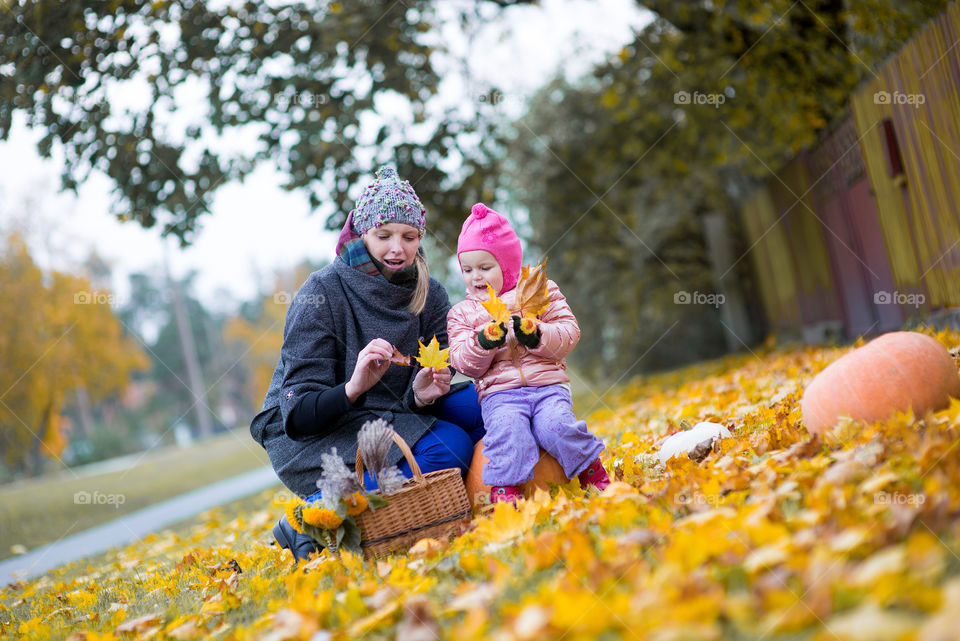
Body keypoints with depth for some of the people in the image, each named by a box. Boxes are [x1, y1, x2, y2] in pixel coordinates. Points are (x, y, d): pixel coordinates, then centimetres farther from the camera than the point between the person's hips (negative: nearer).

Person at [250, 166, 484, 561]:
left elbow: (419, 396, -4)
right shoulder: (323, 292, -15)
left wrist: (422, 394, -28)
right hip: (306, 439, -6)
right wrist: (353, 387, -38)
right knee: (445, 449, -28)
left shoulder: (429, 296, 0)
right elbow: (301, 413, -19)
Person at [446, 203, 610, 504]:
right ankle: (504, 489, -24)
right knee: (507, 427, -33)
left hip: (549, 385, 0)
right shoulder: (462, 313, 15)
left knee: (555, 425, -28)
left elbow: (569, 333, 4)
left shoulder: (542, 291, 13)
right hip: (499, 392, 0)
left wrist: (536, 335, -14)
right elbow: (464, 363, 6)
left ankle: (594, 473, -7)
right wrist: (483, 342, -15)